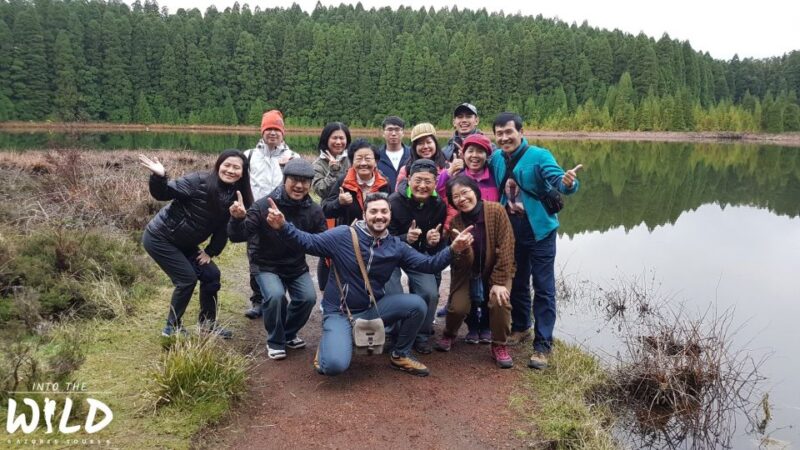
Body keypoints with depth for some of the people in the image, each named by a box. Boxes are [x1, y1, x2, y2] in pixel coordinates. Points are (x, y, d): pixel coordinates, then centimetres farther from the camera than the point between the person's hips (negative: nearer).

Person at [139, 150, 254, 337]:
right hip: (159, 237, -7)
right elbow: (164, 194, -23)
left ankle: (208, 324, 21)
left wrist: (210, 251, 2)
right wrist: (159, 177, -42)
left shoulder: (235, 197, -2)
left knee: (211, 275, 4)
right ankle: (172, 327, 9)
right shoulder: (199, 181, -22)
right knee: (187, 279, -11)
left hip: (184, 244, 7)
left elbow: (224, 228, 6)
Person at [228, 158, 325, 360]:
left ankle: (289, 334, 13)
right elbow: (238, 237, -21)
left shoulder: (314, 211, -9)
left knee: (308, 297, -18)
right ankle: (275, 341, 0)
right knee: (275, 295, -28)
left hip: (297, 267, 3)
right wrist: (237, 220, -41)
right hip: (267, 266, -3)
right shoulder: (264, 205, -20)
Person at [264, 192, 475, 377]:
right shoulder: (343, 235, -13)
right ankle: (329, 343, 13)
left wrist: (453, 249, -20)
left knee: (417, 304, -18)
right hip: (339, 311, -4)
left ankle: (401, 355, 7)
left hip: (372, 309, 4)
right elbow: (309, 242, -12)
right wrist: (283, 226, -29)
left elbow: (428, 264, -4)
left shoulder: (396, 246, -1)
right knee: (335, 365, -27)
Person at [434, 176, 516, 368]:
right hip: (467, 273, 1)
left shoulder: (496, 211, -19)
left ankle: (499, 346, -1)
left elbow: (505, 248, -17)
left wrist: (500, 282, -19)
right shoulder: (455, 222, -13)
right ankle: (449, 336, 17)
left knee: (500, 301, -25)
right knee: (458, 307, -17)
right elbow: (464, 263, -17)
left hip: (498, 269, -1)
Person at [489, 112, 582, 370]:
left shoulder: (539, 156, -14)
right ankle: (520, 327, 39)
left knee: (543, 288, -1)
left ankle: (542, 345, 6)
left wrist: (567, 183, -49)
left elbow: (557, 179, -28)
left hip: (539, 231, -5)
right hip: (511, 232, 5)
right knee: (516, 283, 19)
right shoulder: (496, 159, 1)